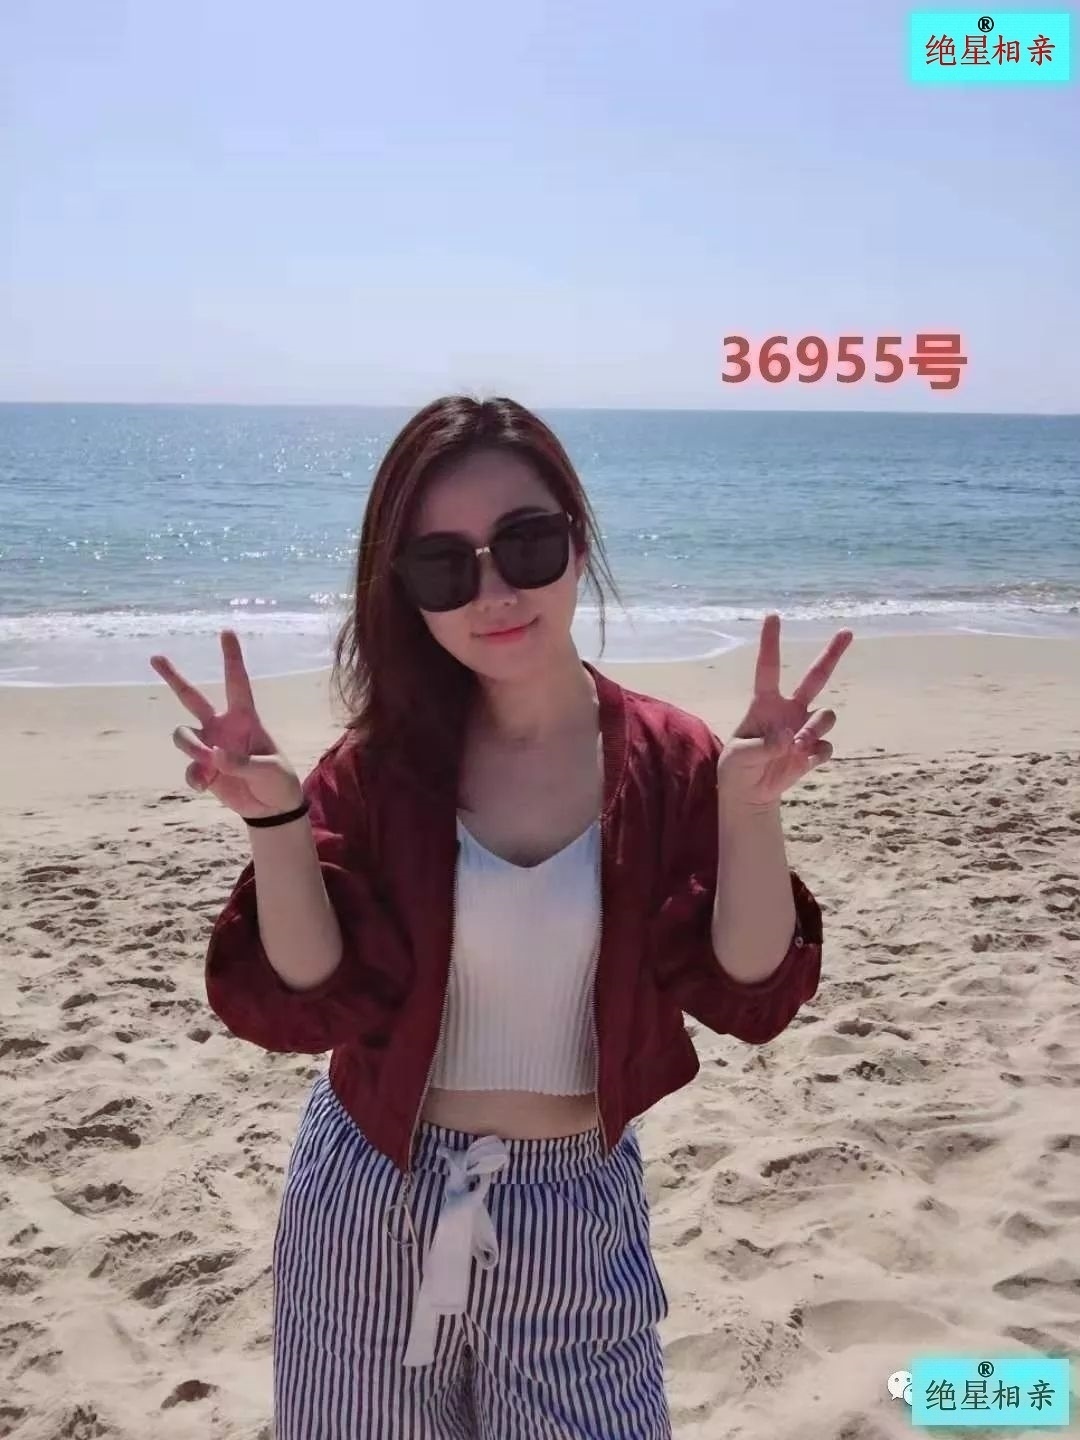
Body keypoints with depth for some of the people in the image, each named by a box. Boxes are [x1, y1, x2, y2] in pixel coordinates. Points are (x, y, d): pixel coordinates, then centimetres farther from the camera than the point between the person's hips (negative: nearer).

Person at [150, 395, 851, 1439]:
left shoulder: (668, 762, -9)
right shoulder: (380, 763, -9)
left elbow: (751, 997, -14)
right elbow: (304, 1004, -13)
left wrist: (751, 803, -27)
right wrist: (275, 816, -26)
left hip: (576, 1218, 0)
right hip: (369, 1207, 1)